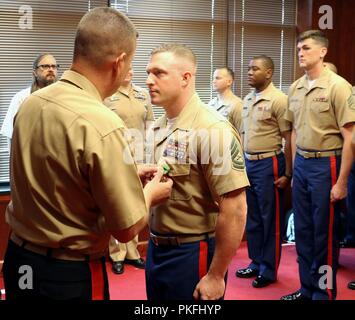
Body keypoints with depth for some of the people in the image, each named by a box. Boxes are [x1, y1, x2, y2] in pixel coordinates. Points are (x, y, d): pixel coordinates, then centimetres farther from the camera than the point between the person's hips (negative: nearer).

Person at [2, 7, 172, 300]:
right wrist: (150, 193, 1)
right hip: (68, 274, -6)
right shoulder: (102, 125, -26)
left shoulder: (30, 103, -4)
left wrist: (126, 175, 15)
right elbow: (127, 228, -18)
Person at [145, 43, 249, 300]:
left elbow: (235, 209, -22)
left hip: (192, 253, -8)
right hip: (156, 249, 8)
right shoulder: (158, 128, 5)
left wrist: (216, 276, -18)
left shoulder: (212, 130, -19)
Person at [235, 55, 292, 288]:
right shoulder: (248, 99, 11)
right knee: (252, 218, 15)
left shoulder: (278, 100, -11)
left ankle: (269, 270, 15)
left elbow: (289, 139, -12)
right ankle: (256, 263, 29)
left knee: (270, 220, 4)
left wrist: (287, 174, -13)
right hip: (248, 163, 7)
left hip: (268, 164, -7)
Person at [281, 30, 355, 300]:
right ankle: (307, 288, 29)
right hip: (301, 164, 7)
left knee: (324, 233, 4)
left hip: (326, 164, -6)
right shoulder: (295, 88, 8)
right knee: (303, 230, 14)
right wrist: (295, 167, 14)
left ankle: (324, 292, 20)